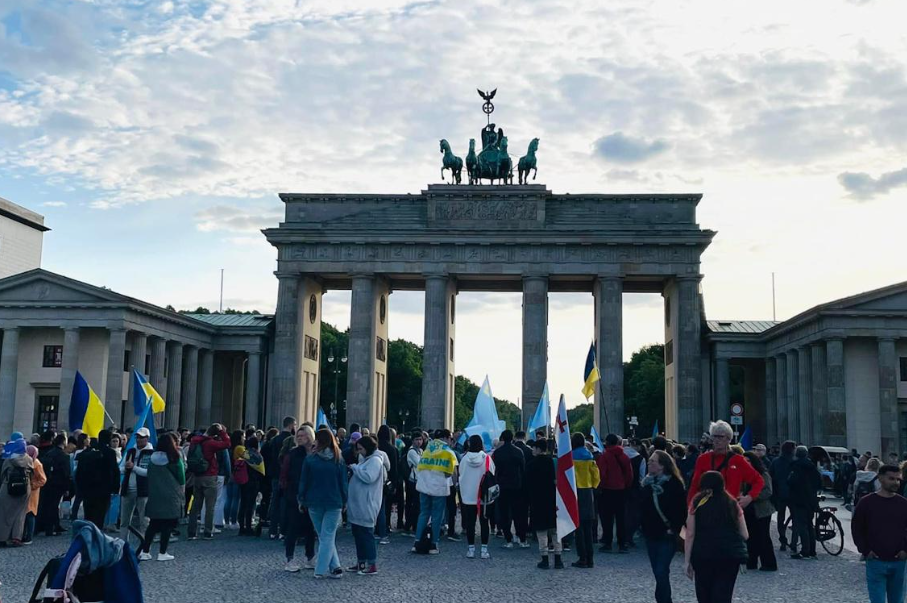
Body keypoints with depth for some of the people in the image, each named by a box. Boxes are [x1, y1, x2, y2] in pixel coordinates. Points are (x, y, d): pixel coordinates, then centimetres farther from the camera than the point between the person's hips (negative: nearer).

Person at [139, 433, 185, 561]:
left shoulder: (152, 458, 1)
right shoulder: (175, 458, -10)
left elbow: (148, 475, 9)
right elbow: (181, 476, -3)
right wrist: (181, 489, 16)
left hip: (155, 496, 4)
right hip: (171, 496, -4)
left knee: (153, 524, 11)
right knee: (168, 524, 4)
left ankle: (145, 552, 9)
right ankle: (162, 553, 5)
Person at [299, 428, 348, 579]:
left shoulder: (310, 459, -5)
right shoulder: (339, 460, -2)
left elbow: (304, 482, -1)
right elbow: (343, 483, 1)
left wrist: (301, 500, 10)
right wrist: (344, 501, 10)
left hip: (314, 503, 0)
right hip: (334, 503, 0)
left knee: (323, 536, 12)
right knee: (328, 536, 4)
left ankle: (335, 566, 5)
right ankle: (321, 569, -1)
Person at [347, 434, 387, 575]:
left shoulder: (375, 460, -13)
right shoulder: (365, 459, 16)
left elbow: (369, 477, -25)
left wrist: (355, 467, -15)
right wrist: (353, 473, 0)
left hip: (366, 506, -10)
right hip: (357, 505, 10)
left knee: (366, 533, -5)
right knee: (358, 533, 14)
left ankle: (372, 565, 1)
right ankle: (361, 562, 23)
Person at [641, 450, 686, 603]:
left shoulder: (673, 484, -12)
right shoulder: (647, 482, 8)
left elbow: (682, 510, -12)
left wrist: (674, 528, -13)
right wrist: (642, 524, 9)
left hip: (666, 535, -7)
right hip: (651, 534, 7)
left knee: (661, 571, -10)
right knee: (658, 571, 11)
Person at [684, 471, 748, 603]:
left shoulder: (697, 503, 5)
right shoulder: (732, 504, 9)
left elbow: (690, 535, 0)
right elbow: (745, 535, 9)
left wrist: (687, 562, 4)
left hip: (702, 555, -1)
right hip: (730, 555, 1)